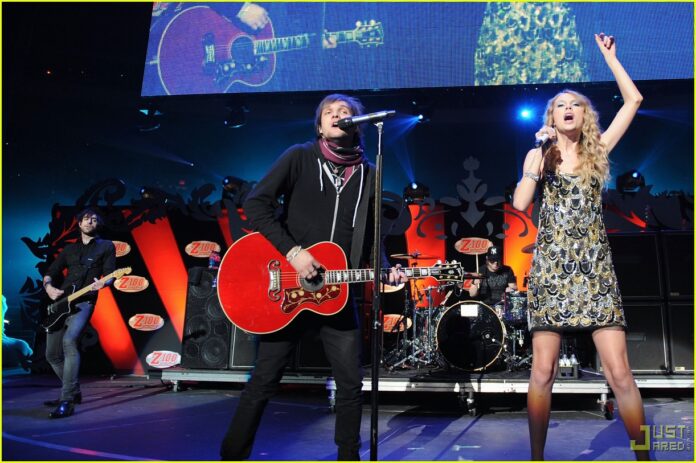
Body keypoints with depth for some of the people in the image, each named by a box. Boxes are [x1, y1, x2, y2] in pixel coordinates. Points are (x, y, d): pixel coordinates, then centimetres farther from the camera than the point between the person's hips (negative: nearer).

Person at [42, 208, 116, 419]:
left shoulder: (106, 246, 8)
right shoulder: (69, 249, 21)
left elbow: (110, 274, -2)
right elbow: (50, 273, 21)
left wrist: (102, 283, -24)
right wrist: (48, 287, -1)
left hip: (83, 303, -6)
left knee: (69, 340, -31)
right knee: (52, 354, 9)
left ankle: (67, 401, -30)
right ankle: (74, 392, 28)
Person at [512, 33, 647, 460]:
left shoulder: (598, 150, 10)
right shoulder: (539, 154, 7)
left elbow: (633, 99, 6)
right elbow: (520, 203, -7)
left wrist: (608, 55, 9)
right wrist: (540, 155, -8)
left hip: (596, 269, 1)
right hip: (551, 270, -1)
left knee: (619, 373, -4)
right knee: (543, 372, 0)